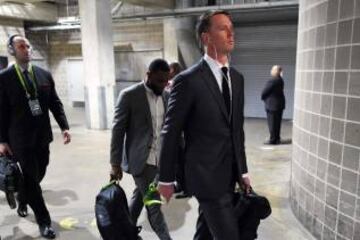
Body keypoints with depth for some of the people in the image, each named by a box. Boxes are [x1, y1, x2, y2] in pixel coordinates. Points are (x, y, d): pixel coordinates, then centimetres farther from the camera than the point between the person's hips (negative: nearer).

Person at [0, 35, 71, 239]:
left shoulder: (44, 74, 4)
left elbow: (55, 103, 5)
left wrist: (64, 127, -5)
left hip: (42, 136, 4)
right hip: (20, 138, -4)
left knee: (38, 175, 16)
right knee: (30, 179, 3)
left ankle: (22, 199, 47)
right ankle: (44, 221, 17)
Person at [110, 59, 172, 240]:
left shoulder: (166, 96, 6)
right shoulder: (129, 95, -12)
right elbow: (118, 130, -10)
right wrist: (115, 163, -11)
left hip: (160, 159, 6)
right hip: (141, 159, -6)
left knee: (140, 197, 20)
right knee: (153, 203, -1)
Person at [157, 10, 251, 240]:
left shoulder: (237, 78, 7)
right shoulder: (189, 80, -15)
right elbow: (170, 133, -10)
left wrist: (243, 170, 13)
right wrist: (166, 179, -5)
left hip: (229, 175, 7)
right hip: (207, 175, -7)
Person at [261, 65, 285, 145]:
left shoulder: (273, 80, -21)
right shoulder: (280, 80, 10)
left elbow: (265, 91, -17)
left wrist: (263, 97, 4)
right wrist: (264, 97, 11)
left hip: (272, 105, -9)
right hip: (279, 103, 9)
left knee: (272, 123, -1)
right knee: (277, 122, 16)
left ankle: (273, 140, 5)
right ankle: (277, 138, 25)